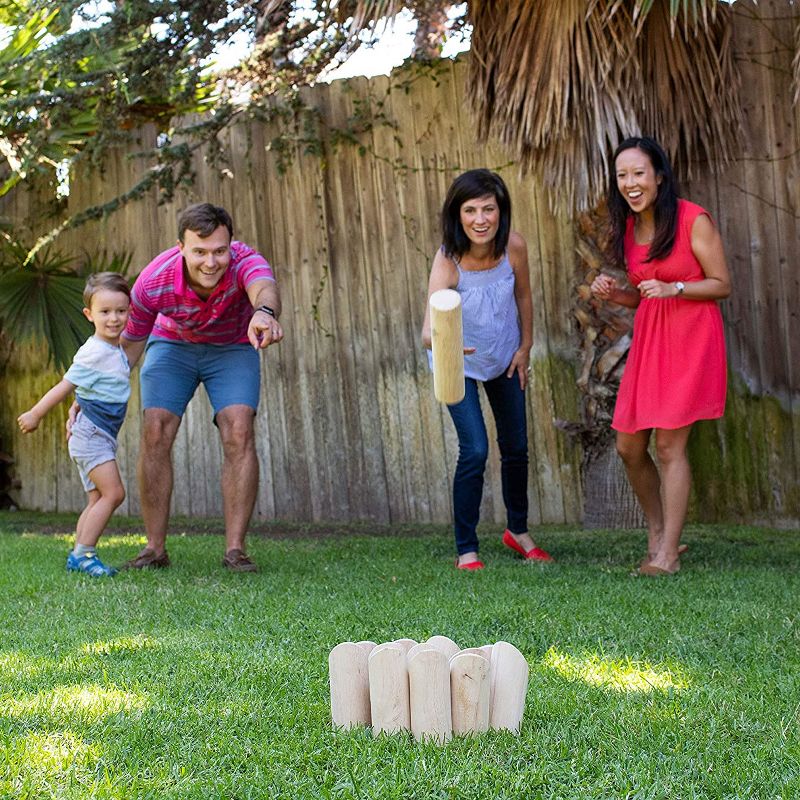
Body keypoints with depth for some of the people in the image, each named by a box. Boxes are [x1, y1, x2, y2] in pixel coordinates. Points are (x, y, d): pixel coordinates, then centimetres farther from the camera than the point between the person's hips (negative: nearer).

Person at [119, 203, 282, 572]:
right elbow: (129, 344, -15)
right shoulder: (153, 283, -31)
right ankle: (155, 548, -3)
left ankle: (235, 548, -12)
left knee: (239, 433, -18)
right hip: (173, 344, 1)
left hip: (232, 348, -1)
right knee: (155, 434, -13)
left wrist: (264, 312, -86)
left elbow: (264, 287, -61)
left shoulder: (244, 261, -36)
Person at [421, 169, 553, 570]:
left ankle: (518, 530, 36)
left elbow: (523, 296, -3)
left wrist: (525, 348, 3)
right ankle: (466, 549, 1)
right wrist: (437, 338, -68)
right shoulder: (448, 261, -33)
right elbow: (430, 325, -47)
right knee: (475, 450, -13)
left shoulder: (514, 247, -23)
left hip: (504, 357, 4)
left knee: (516, 447, 14)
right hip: (459, 363, -4)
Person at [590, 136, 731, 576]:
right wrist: (613, 292, -2)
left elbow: (722, 285, -8)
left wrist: (674, 288, -22)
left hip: (690, 341, -7)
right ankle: (658, 537, 25)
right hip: (647, 341, 7)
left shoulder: (693, 220, -11)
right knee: (629, 447, 6)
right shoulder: (629, 229, 9)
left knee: (669, 445, -7)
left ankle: (668, 554, 3)